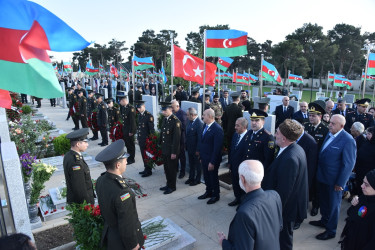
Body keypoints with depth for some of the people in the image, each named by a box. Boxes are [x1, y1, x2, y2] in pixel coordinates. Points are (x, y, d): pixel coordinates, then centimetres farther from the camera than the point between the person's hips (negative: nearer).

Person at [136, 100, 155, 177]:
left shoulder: (149, 115, -15)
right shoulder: (139, 115, 10)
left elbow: (152, 128, -15)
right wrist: (138, 137, 15)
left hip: (147, 139, -7)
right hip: (141, 139, 7)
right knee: (143, 155, 15)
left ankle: (149, 171, 15)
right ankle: (146, 169, 29)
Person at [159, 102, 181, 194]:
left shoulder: (176, 121, -18)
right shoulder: (165, 119, 8)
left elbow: (176, 138, -19)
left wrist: (174, 152, -19)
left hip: (171, 150, -8)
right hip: (164, 149, 8)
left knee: (172, 169, 6)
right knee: (166, 168, 18)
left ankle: (172, 187, 22)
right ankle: (168, 184, 34)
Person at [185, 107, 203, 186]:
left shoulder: (199, 123, -23)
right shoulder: (190, 121, 3)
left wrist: (198, 150, -20)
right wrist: (186, 145, 10)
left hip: (196, 149, -8)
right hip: (190, 147, 8)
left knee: (197, 165, 11)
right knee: (191, 164, 21)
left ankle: (197, 180, 27)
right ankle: (191, 178, 37)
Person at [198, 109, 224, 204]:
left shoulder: (217, 129, -21)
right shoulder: (205, 126, 4)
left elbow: (217, 147, -22)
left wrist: (212, 162, -21)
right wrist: (201, 157, 9)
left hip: (211, 159, -7)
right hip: (204, 158, 7)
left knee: (213, 177, 11)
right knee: (206, 177, 21)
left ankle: (216, 195, 31)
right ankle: (208, 192, 41)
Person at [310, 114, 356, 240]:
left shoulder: (348, 140, -21)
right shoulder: (329, 135, 2)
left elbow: (349, 164, -18)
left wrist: (340, 183, -16)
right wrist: (318, 172, 10)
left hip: (334, 180, -7)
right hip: (322, 176, 7)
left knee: (333, 205, 11)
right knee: (323, 201, 24)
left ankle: (331, 231, 29)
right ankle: (324, 221, 46)